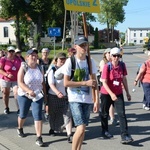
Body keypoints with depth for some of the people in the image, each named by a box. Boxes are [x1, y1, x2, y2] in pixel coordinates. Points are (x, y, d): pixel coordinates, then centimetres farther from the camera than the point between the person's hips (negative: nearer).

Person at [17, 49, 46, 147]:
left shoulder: (40, 68, 1)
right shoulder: (23, 68, -10)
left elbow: (43, 82, 8)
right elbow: (20, 82, -17)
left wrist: (45, 94, 5)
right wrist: (29, 91, -30)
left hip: (38, 95, 2)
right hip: (24, 95, -2)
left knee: (38, 116, -7)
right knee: (23, 114, 15)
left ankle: (39, 138, -5)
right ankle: (20, 129, 45)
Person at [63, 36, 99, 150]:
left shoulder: (91, 61, 4)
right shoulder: (70, 61, -8)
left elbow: (94, 82, 4)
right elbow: (66, 83, -11)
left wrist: (97, 100, -4)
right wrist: (85, 83, -15)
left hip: (88, 99, 4)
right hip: (75, 99, -4)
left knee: (83, 128, 10)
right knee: (81, 128, -12)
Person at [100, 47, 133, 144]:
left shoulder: (122, 65, -3)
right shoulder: (107, 67, -16)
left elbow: (124, 79, 7)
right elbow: (104, 82, -19)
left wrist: (127, 92, 8)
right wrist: (111, 94, -29)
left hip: (118, 93, 3)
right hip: (106, 93, -3)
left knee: (122, 114, -8)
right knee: (105, 113, 12)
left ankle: (125, 136, -9)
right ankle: (105, 131, 33)